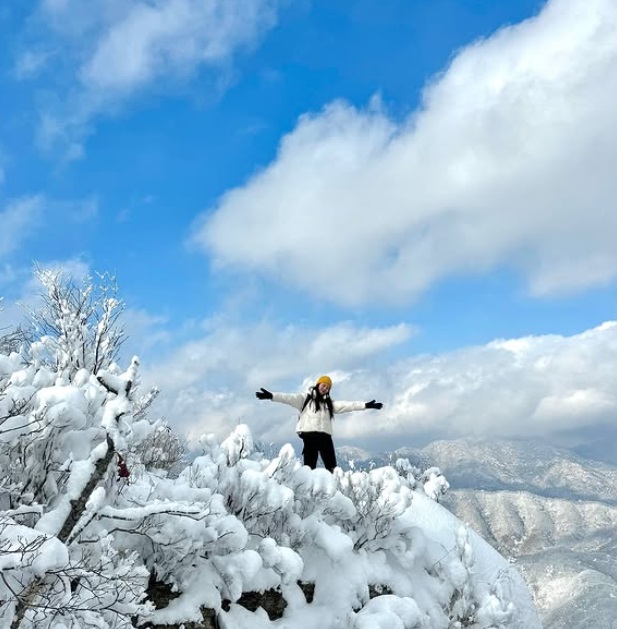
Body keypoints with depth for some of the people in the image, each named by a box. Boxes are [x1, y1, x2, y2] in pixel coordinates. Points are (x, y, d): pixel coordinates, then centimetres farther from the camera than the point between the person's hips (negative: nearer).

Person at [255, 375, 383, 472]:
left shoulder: (329, 403, 21)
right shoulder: (305, 398, 10)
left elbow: (347, 405, 14)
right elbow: (290, 398, -3)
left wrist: (366, 405, 6)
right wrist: (272, 396, -17)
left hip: (325, 436, 4)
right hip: (309, 435, -4)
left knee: (332, 467, -1)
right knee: (309, 466, -5)